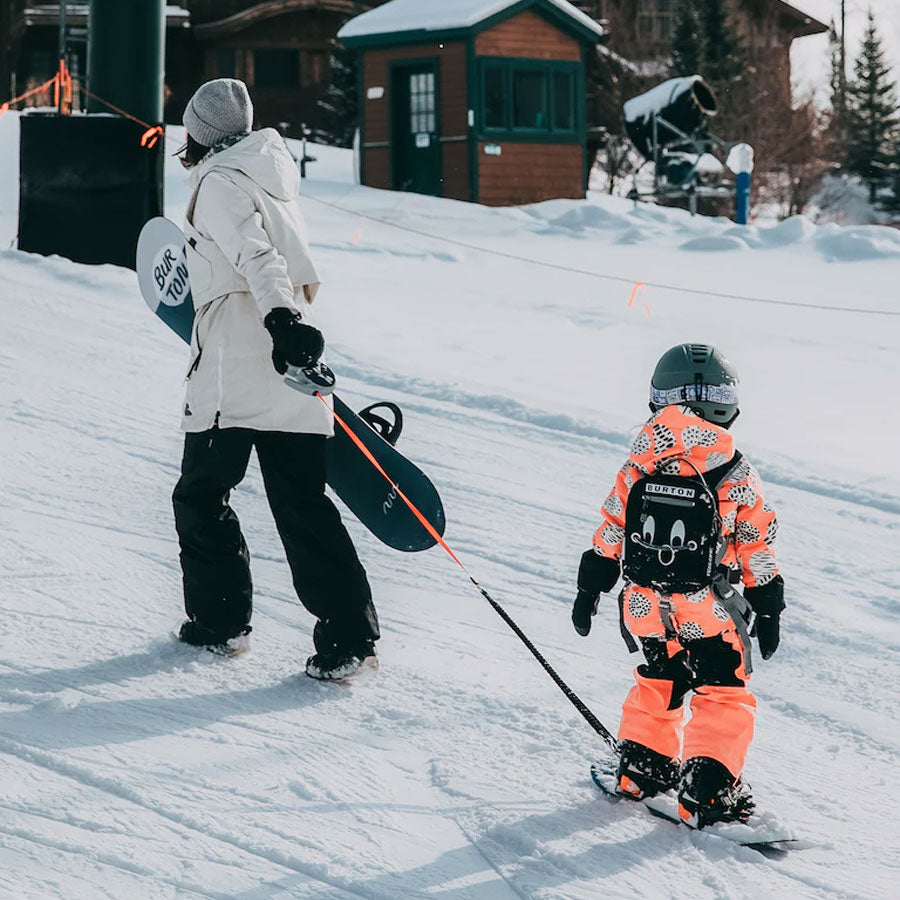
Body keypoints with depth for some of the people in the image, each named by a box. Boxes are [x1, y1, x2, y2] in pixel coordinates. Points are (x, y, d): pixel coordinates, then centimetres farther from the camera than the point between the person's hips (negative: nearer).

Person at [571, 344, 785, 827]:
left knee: (658, 682, 25)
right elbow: (757, 551, -3)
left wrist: (589, 589, 13)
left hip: (645, 605, 4)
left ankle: (643, 766, 30)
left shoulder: (638, 465, -3)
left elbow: (610, 533, 3)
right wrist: (768, 610, 8)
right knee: (723, 695, 7)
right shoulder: (736, 475, -10)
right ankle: (707, 791, -4)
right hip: (708, 610, -4)